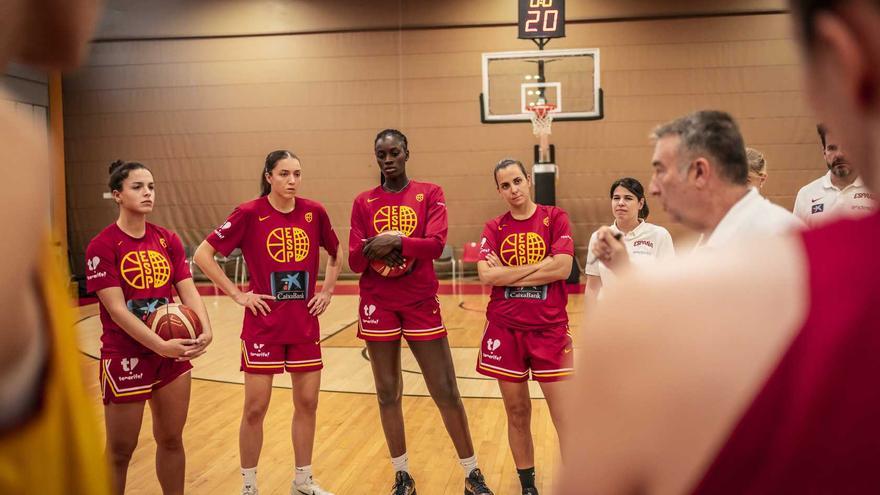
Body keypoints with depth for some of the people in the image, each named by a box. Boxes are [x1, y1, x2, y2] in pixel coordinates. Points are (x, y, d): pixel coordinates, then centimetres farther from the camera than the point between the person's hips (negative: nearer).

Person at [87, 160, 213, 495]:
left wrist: (205, 330, -21)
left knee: (171, 440, 15)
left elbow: (189, 292, -3)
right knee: (120, 451, 8)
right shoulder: (102, 246, -11)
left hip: (174, 355, 5)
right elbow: (117, 309, -18)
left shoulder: (168, 240, 4)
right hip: (125, 358, -4)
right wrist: (160, 346, -26)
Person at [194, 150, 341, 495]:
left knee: (307, 403, 10)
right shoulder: (249, 214, -10)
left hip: (305, 323, 4)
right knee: (255, 408, 3)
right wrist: (236, 294, -10)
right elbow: (202, 254, -7)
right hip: (263, 324, -3)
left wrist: (328, 290, 8)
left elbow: (335, 253, 18)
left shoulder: (314, 212, 0)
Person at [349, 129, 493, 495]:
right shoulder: (364, 202, 6)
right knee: (388, 393, 8)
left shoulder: (429, 194, 1)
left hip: (421, 303, -2)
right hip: (378, 305, 2)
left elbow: (436, 244, -14)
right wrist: (376, 248, -19)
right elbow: (354, 262, -1)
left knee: (446, 392, 1)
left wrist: (396, 240, -24)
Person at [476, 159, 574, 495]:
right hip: (505, 329, 2)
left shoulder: (555, 218, 0)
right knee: (517, 414, 12)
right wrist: (539, 266, -11)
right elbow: (486, 275, -10)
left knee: (567, 419, -2)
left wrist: (508, 273, -9)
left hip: (550, 328, -2)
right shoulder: (494, 228, 5)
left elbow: (563, 268, -13)